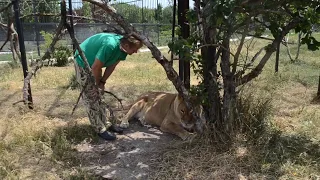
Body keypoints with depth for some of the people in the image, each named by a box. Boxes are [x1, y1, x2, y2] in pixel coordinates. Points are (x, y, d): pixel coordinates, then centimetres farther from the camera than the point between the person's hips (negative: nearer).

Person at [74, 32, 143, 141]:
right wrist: (99, 83, -13)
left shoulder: (122, 47, -14)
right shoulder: (110, 45, -38)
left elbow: (112, 65, -3)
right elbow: (96, 68, -30)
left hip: (93, 64, 8)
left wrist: (102, 82, -5)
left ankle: (105, 123, 22)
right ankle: (100, 129, 0)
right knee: (91, 97, -5)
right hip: (83, 62, -8)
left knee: (98, 95, 13)